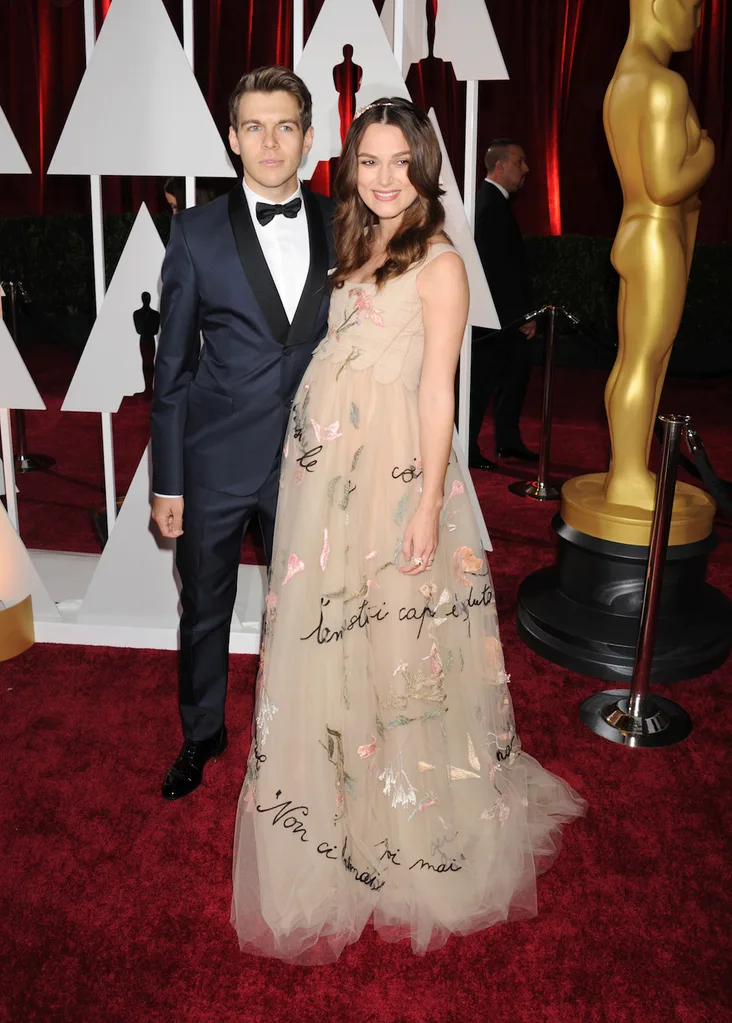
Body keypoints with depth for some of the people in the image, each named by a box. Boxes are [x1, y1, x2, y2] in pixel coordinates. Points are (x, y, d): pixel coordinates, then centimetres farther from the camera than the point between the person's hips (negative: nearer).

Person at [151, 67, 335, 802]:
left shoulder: (340, 228, 1)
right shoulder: (197, 232, -5)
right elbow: (172, 365, -4)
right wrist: (166, 480, -6)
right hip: (216, 463, -1)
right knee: (204, 610, 15)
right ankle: (201, 734, 40)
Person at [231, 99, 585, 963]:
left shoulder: (438, 262, -6)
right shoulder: (357, 253, 15)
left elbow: (437, 391, -12)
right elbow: (340, 365, 14)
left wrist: (430, 505, -17)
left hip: (388, 474, -7)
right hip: (323, 471, 7)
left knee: (392, 647, 3)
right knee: (327, 645, 14)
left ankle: (411, 835, 25)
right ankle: (344, 823, 35)